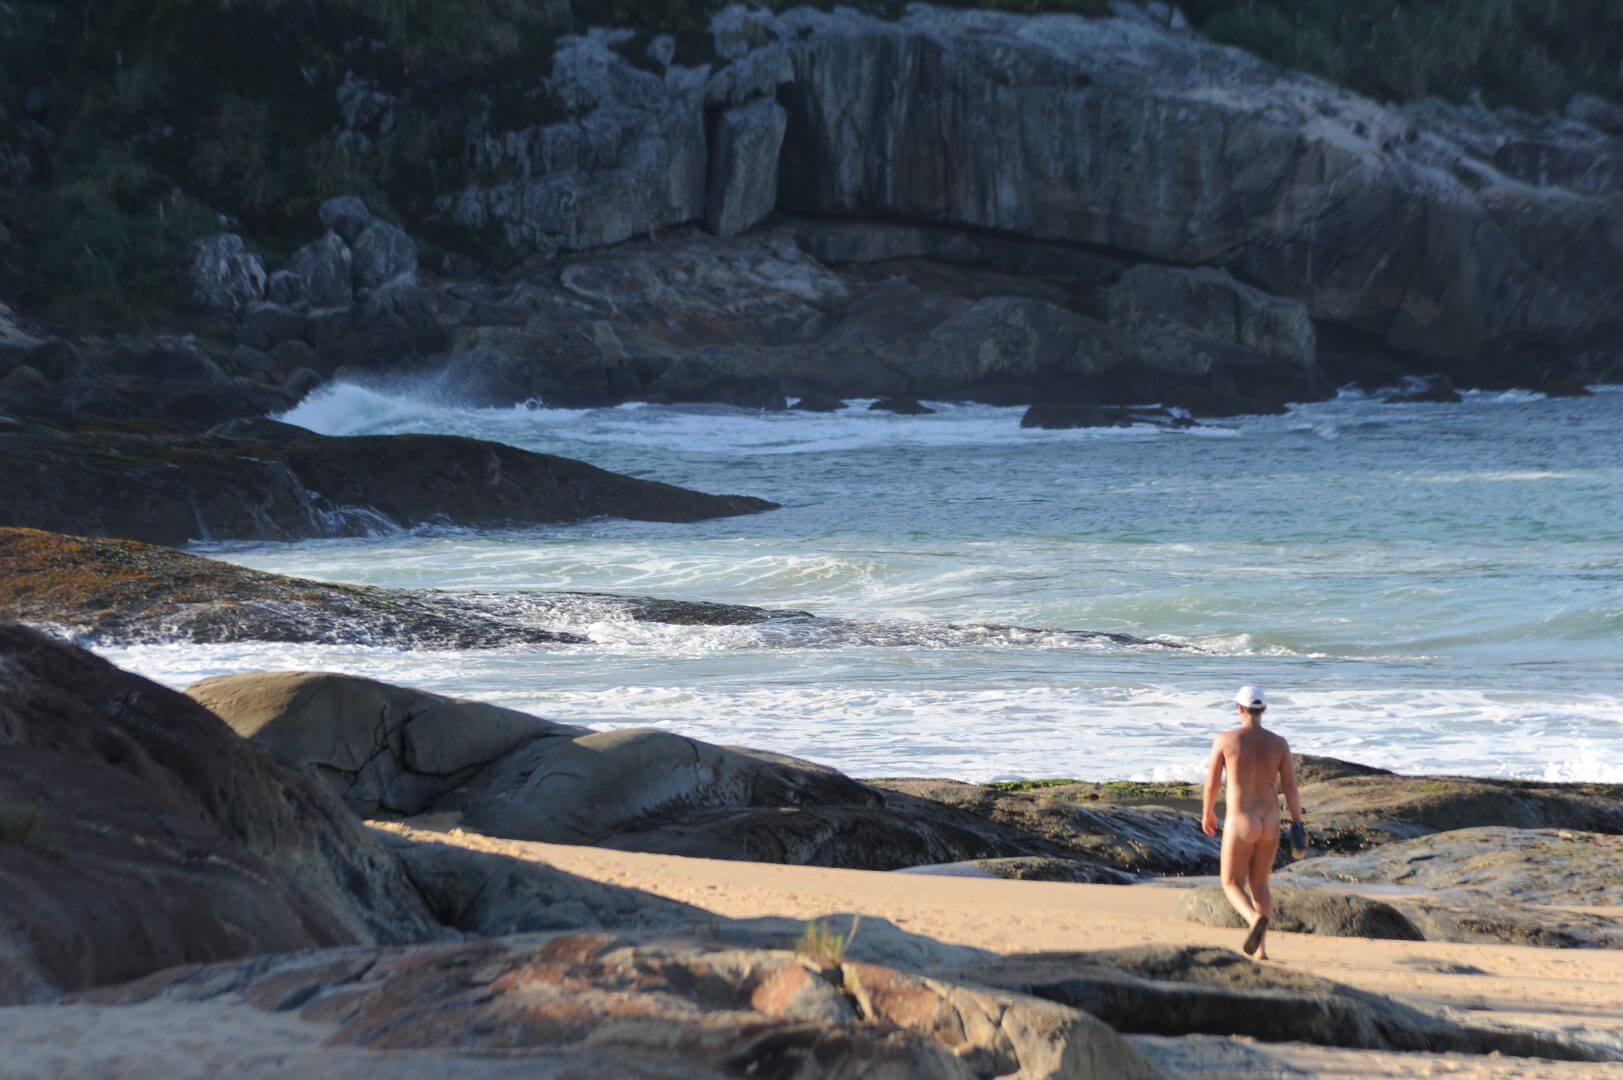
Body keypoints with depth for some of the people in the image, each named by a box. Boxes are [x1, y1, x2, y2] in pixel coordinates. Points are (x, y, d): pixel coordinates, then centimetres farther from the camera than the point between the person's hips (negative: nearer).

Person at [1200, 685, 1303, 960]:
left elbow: (1212, 782, -1)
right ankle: (1261, 949, 13)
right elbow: (1290, 787, -2)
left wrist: (1207, 812, 17)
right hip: (1269, 823, 4)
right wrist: (1298, 826, 5)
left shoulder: (1225, 739, -9)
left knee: (1232, 885, 9)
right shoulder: (1279, 743, -1)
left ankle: (1255, 919, -25)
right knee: (1259, 884, 21)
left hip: (1240, 824, -4)